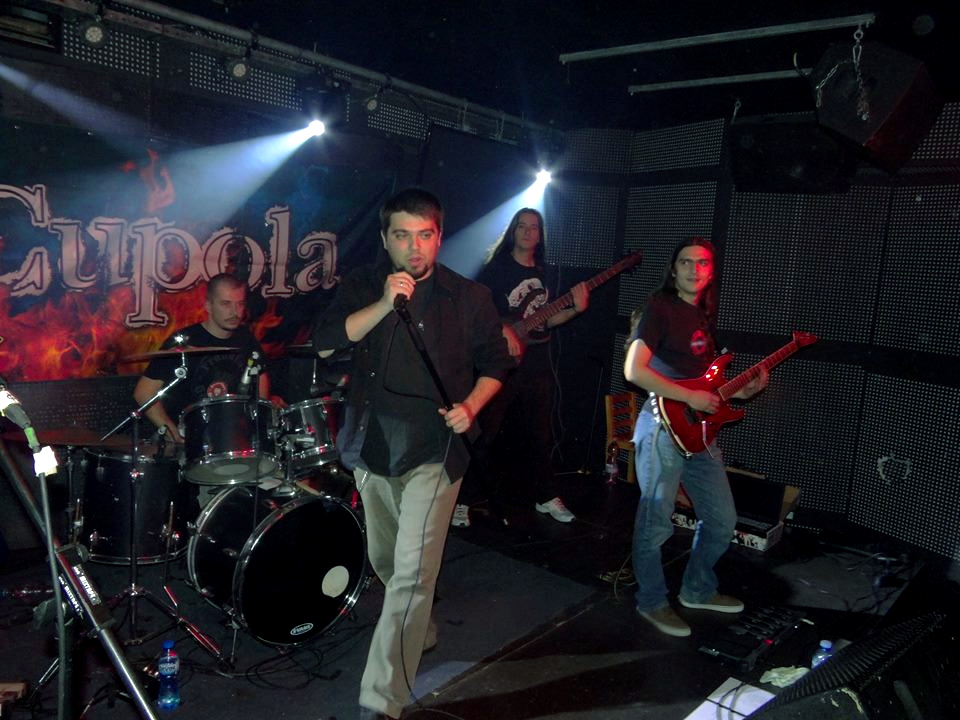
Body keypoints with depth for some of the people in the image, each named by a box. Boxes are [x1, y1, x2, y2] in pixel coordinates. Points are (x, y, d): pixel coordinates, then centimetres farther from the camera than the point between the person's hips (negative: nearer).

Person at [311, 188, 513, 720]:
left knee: (412, 576, -11)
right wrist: (383, 305, -21)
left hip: (433, 452, -4)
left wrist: (471, 406, -11)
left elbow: (495, 364, 7)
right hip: (371, 446, 4)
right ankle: (419, 633, 48)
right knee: (384, 562, 21)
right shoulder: (363, 285, 4)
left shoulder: (469, 297, -2)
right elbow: (324, 343, -10)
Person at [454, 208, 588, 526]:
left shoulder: (542, 273, 15)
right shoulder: (497, 268, -3)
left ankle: (546, 497, 29)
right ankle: (464, 501, 10)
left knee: (540, 436, 15)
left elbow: (543, 320, 16)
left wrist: (576, 309, 2)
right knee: (484, 435, -1)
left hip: (537, 367, 6)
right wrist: (504, 329, -22)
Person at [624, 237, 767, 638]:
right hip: (663, 429, -8)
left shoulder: (705, 316, 17)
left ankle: (698, 590, 36)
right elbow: (634, 370, -19)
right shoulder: (660, 308, -8)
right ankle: (652, 602, 22)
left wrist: (740, 391, 9)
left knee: (722, 519, 16)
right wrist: (690, 397, -19)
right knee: (656, 524, 1)